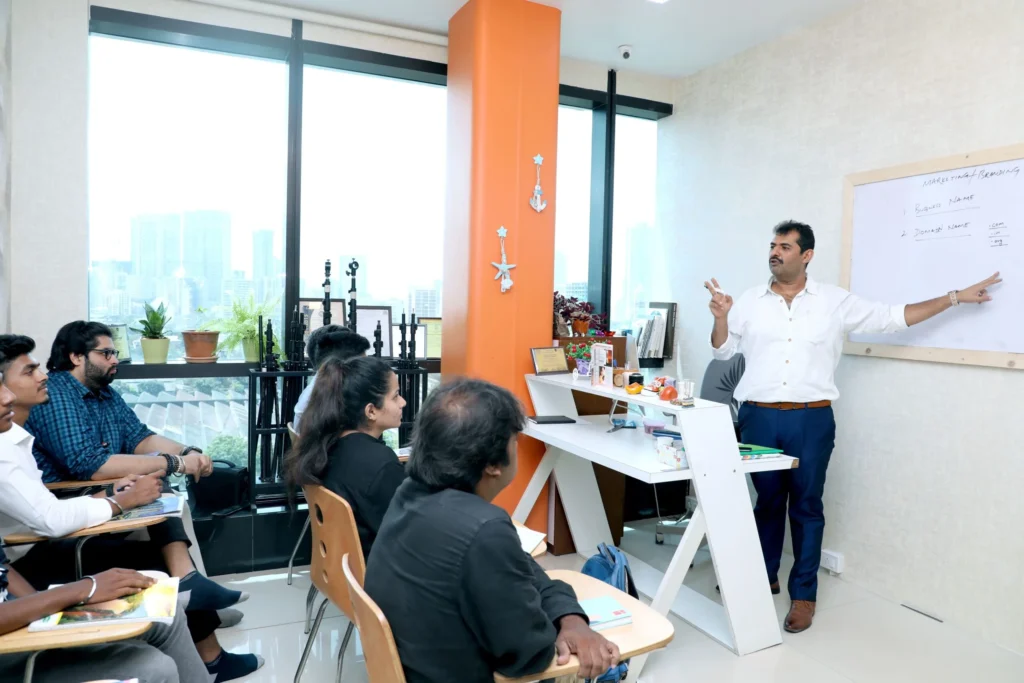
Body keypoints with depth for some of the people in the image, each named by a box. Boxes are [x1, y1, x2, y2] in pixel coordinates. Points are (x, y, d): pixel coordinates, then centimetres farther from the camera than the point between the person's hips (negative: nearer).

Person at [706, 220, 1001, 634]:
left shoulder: (836, 302, 4)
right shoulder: (750, 302, 5)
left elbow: (893, 318, 8)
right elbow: (722, 351, 8)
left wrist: (955, 298, 5)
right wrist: (720, 317, -11)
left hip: (811, 419, -1)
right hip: (759, 417, 1)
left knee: (806, 506, 7)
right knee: (766, 501, 12)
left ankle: (803, 594, 19)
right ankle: (764, 576, 30)